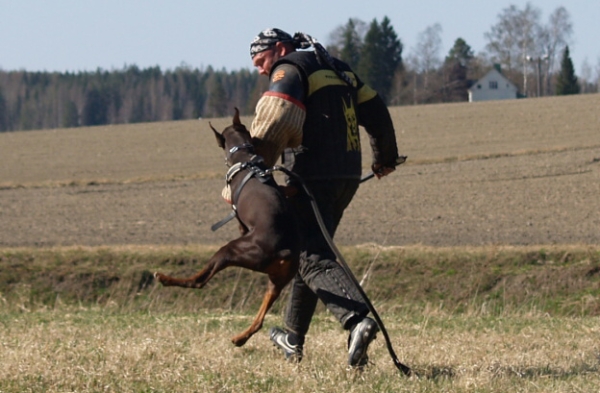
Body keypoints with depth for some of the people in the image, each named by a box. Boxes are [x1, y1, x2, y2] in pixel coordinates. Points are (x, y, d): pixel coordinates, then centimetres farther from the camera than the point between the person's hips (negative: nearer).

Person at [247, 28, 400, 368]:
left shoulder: (290, 70, -5)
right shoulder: (337, 69, 20)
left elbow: (273, 127, -19)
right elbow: (375, 110, 23)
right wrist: (385, 157, 37)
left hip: (313, 176, -9)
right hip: (347, 175, 9)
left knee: (314, 258, -13)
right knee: (309, 249, 20)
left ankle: (358, 320, -35)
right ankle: (294, 338, 27)